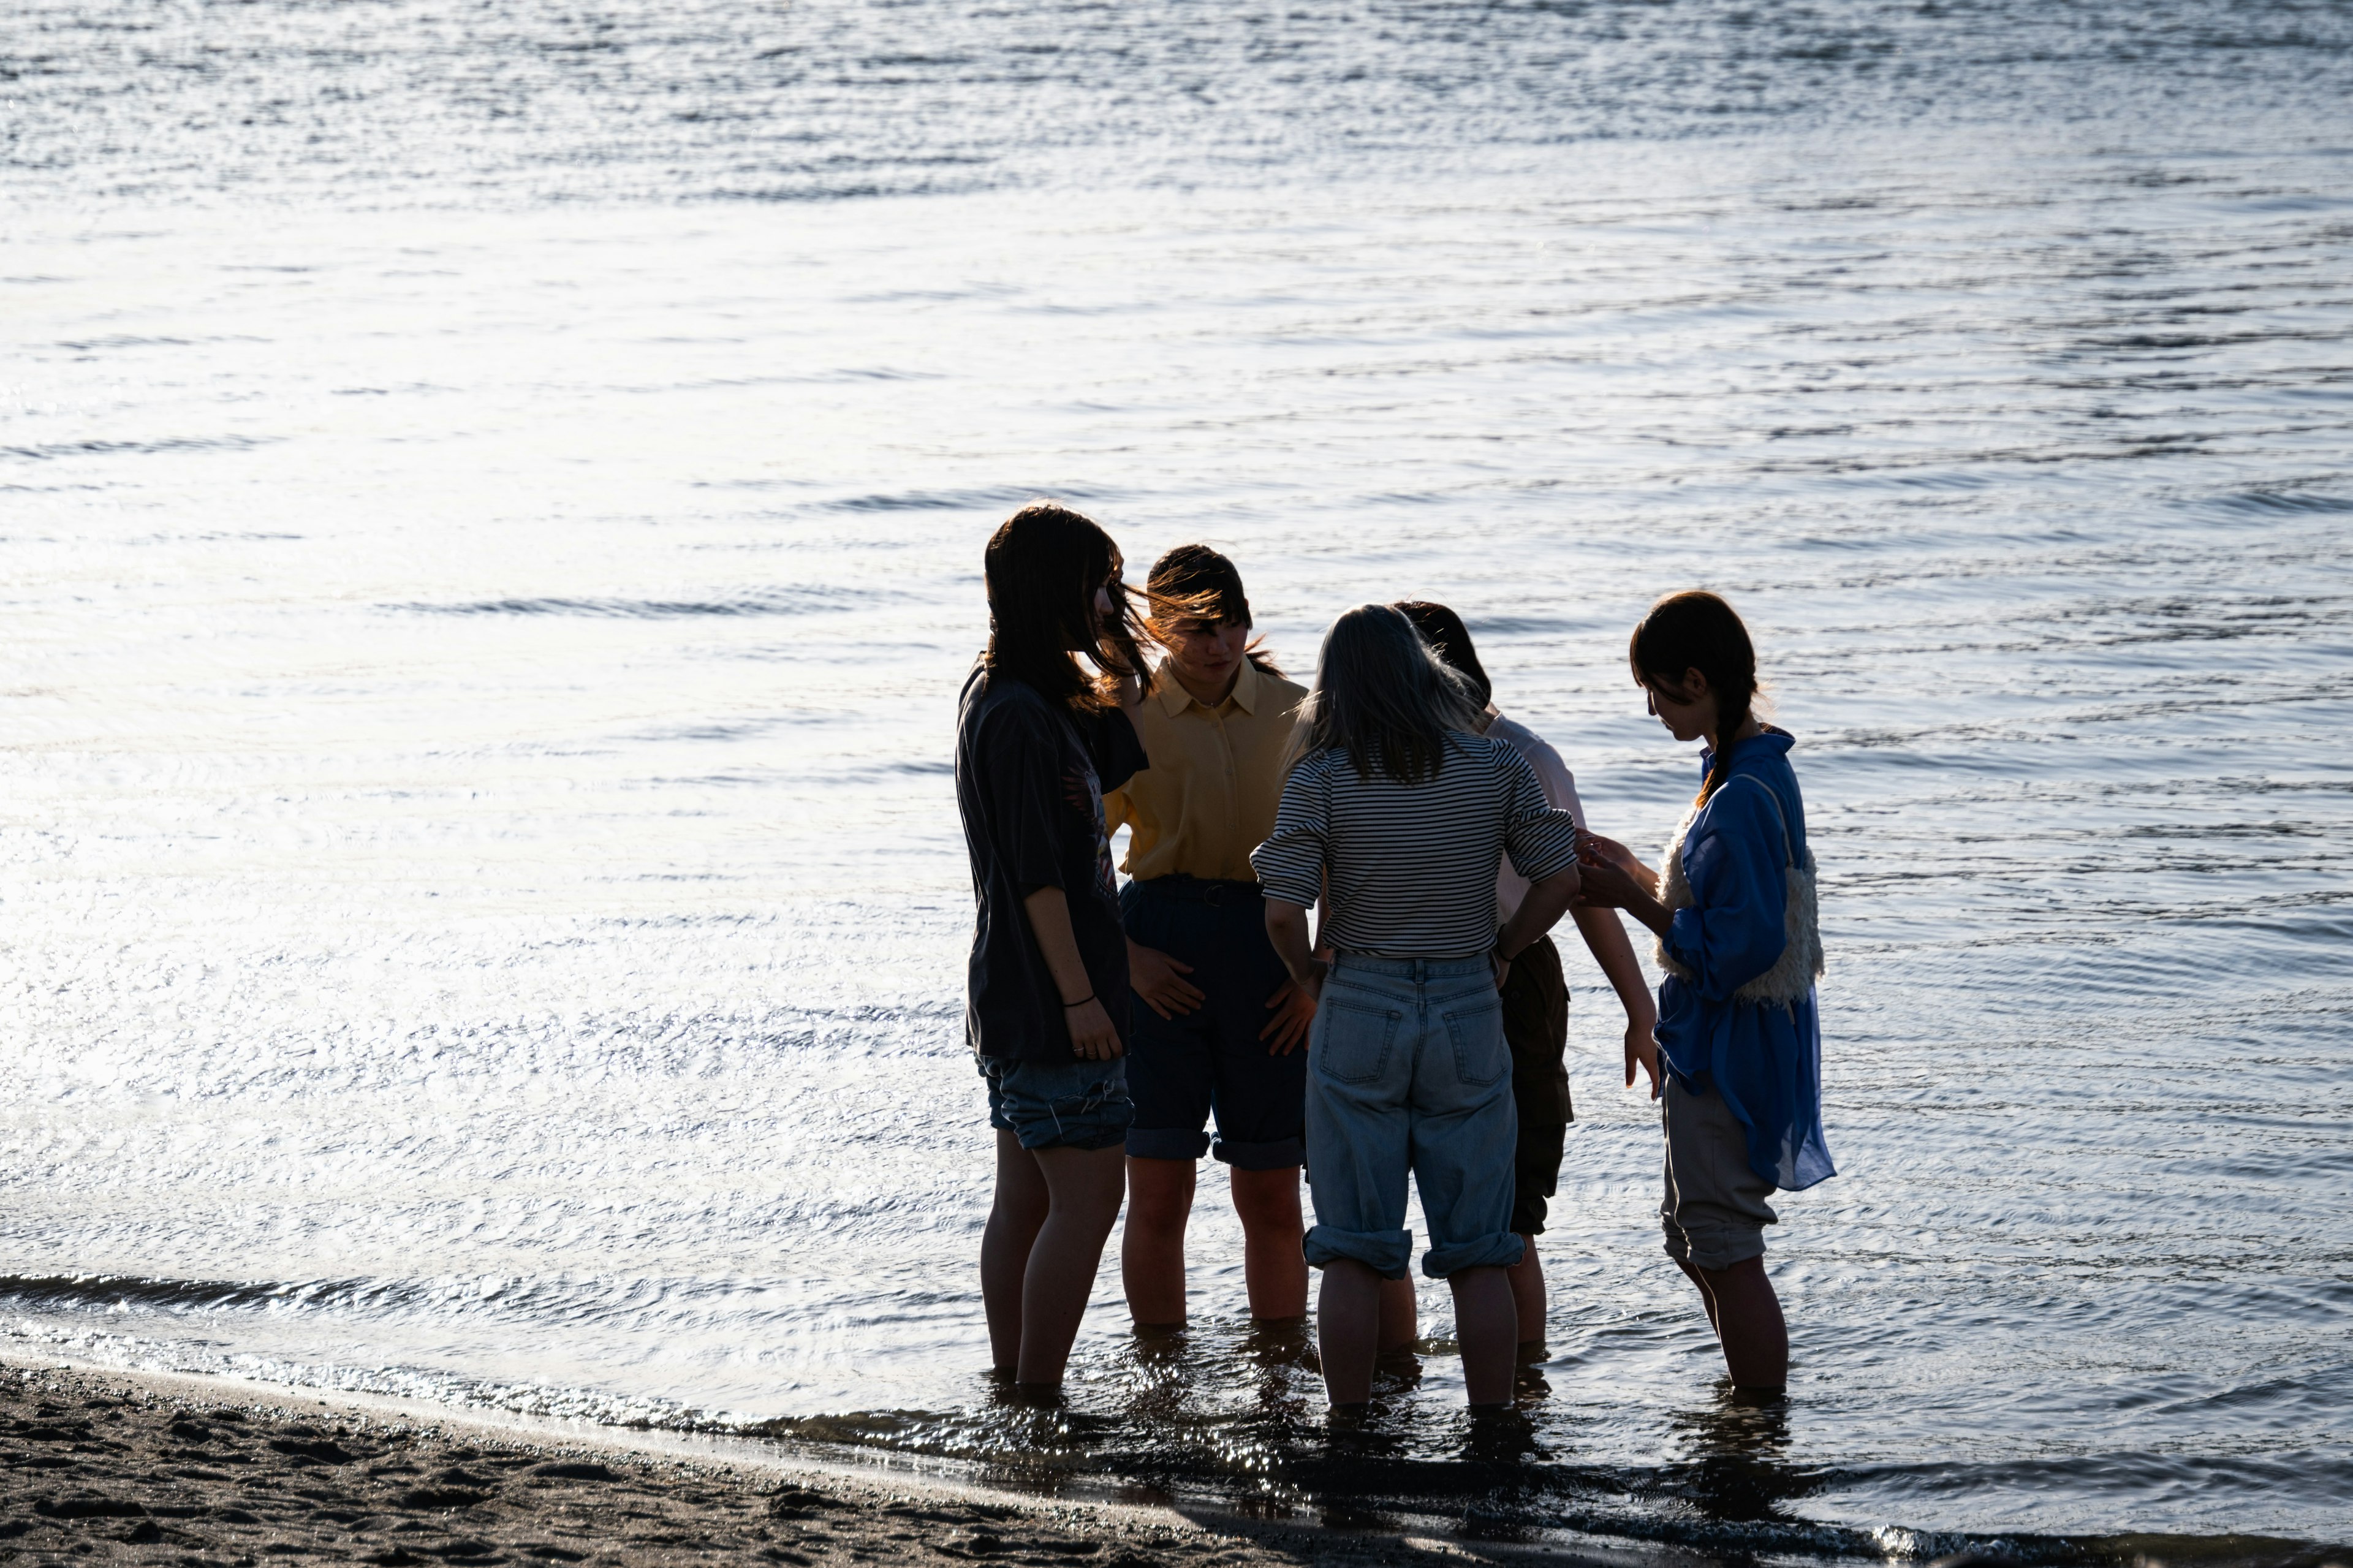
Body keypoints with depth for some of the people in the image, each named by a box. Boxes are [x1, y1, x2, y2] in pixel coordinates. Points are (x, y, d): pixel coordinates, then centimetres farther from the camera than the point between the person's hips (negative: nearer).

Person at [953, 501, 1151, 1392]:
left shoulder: (1029, 699, 12)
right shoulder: (1018, 715, -18)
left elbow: (1122, 768, 23)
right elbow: (1035, 872, -20)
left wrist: (1118, 662, 12)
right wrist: (1080, 994, -20)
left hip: (1017, 1002, 10)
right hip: (1049, 1002, -10)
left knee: (1027, 1199, 12)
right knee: (1089, 1195, -8)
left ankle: (1012, 1389, 16)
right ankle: (1036, 1399, -7)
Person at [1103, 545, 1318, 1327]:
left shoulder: (1295, 716, 6)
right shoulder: (1127, 718, 3)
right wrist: (1124, 958, -7)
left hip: (1269, 954, 1)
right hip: (1160, 955, -1)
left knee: (1272, 1199, 5)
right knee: (1158, 1195, -3)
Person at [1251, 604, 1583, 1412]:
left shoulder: (1320, 779, -7)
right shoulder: (1496, 768, -1)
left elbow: (1282, 913, -13)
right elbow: (1561, 877, 1)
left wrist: (1311, 980, 5)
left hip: (1358, 1012, -1)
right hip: (1468, 1013, 1)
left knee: (1352, 1254, 5)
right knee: (1478, 1255, 8)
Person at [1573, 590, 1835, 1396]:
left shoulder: (1741, 798, -24)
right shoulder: (1758, 769, 8)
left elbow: (1731, 947, -26)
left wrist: (1631, 901, -18)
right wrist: (1639, 877, 13)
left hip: (1730, 1048, -11)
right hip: (1720, 1039, 11)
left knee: (1725, 1249, -3)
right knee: (1693, 1238, 21)